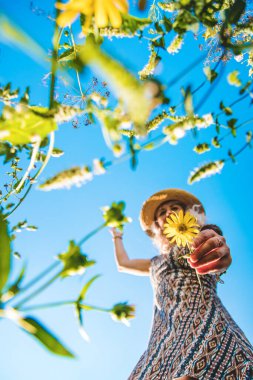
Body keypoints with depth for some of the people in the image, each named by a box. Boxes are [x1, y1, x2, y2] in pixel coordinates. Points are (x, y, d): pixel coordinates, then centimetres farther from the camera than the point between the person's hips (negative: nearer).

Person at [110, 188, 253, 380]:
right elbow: (123, 263, 45)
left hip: (203, 322, -6)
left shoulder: (206, 233, 15)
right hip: (165, 338, 6)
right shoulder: (158, 261, 34)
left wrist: (221, 257, -34)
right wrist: (117, 236, 63)